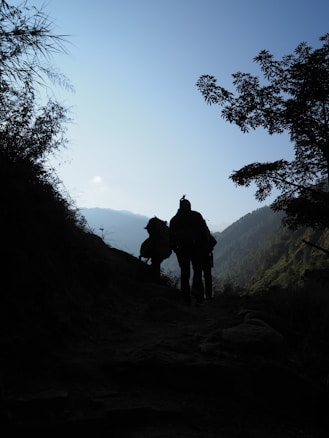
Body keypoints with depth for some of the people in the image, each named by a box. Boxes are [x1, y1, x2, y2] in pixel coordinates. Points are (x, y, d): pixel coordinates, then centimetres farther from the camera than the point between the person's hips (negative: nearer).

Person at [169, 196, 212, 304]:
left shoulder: (174, 219, 10)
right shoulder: (196, 216, 4)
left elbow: (171, 235, 5)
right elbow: (205, 231, -1)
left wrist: (174, 248, 11)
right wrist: (206, 246, 4)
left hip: (181, 249, 2)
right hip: (196, 247, -2)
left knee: (184, 272, 7)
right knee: (198, 269, 8)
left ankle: (186, 297, 6)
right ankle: (196, 287, -18)